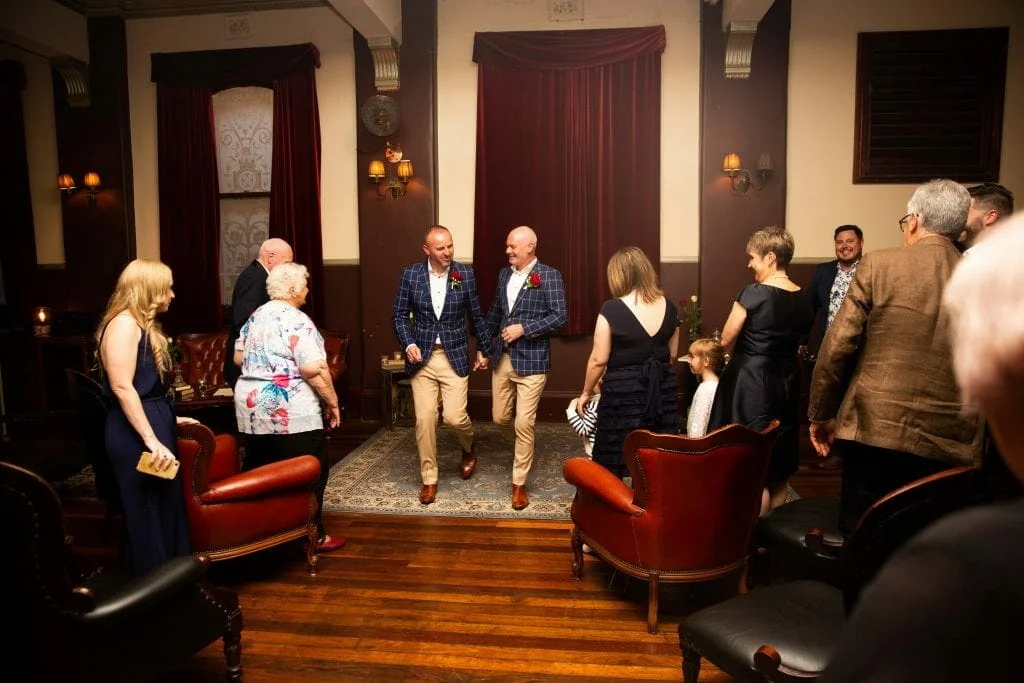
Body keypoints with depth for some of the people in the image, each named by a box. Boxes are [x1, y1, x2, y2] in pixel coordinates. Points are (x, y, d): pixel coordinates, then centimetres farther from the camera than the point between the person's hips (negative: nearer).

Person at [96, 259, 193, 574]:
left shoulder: (143, 324, 15)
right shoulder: (124, 323, -15)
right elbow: (122, 387, -22)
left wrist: (169, 419, 21)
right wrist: (151, 439, -24)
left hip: (155, 422, 10)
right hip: (136, 432, -10)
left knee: (167, 506, 17)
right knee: (148, 513, 2)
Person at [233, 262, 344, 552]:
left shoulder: (255, 316, 12)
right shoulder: (297, 321, -14)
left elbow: (238, 357, 18)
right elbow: (314, 369, -20)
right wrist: (332, 402, -11)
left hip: (251, 405, 8)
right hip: (290, 411, -8)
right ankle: (312, 535, 12)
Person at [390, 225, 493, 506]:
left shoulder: (465, 275, -2)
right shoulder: (410, 274, -2)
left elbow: (476, 316, 7)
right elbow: (399, 315, 2)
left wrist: (484, 350, 12)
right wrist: (408, 344, -13)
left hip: (455, 356, -1)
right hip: (422, 357, 1)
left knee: (455, 416, -7)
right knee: (424, 419, 1)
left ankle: (469, 446, 29)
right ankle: (429, 479, 18)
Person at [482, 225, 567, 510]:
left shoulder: (549, 275, -9)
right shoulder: (504, 274, 10)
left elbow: (560, 317, -13)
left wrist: (523, 329, -19)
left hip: (531, 360, -6)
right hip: (502, 358, 6)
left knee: (524, 424, -2)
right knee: (501, 417, 14)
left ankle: (519, 484, 12)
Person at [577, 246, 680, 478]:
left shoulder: (612, 309, -13)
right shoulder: (668, 306, 3)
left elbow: (599, 360, -10)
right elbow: (672, 354, 12)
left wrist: (586, 393, 4)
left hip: (623, 392, -5)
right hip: (663, 390, 5)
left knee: (614, 464, 6)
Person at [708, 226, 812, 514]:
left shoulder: (753, 293, -17)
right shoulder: (802, 299, 3)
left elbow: (726, 340, -10)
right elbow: (797, 342, 11)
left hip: (750, 383, -7)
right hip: (786, 383, 7)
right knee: (779, 468, 17)